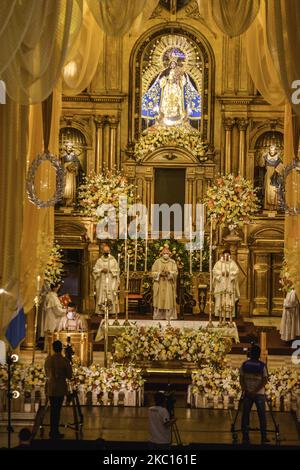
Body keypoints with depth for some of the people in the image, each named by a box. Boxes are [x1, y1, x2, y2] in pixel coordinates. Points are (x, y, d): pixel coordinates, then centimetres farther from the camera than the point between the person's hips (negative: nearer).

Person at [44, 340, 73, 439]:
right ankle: (55, 433, 5)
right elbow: (69, 376, -7)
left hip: (50, 388, 5)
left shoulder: (48, 359, 0)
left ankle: (53, 432, 23)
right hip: (60, 388, -5)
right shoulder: (64, 361, -14)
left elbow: (47, 374, 11)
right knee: (57, 410, 2)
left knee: (53, 410, 16)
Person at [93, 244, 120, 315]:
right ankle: (101, 311, -1)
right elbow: (95, 270, 4)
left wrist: (109, 270, -11)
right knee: (101, 295, -4)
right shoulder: (99, 260, 7)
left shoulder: (113, 260, 5)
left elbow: (117, 270, 2)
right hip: (102, 281, 1)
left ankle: (112, 311, -6)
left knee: (111, 295, -8)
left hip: (111, 281, -1)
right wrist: (102, 270, -12)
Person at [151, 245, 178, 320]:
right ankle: (159, 316, 3)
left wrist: (169, 273, -22)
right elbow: (153, 273, 2)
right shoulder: (157, 262, 5)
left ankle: (169, 316, -3)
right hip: (159, 284, 0)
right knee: (159, 299, -1)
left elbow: (175, 272, -3)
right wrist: (160, 273, -16)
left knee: (169, 300, -4)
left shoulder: (172, 262, 5)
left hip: (169, 285, 0)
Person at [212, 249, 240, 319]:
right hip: (220, 284, 0)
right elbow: (215, 270, -3)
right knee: (220, 300, -5)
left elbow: (236, 270, -3)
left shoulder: (233, 263, 10)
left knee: (229, 300, -5)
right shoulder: (218, 263, 9)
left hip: (229, 284, 0)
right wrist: (221, 273, -18)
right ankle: (220, 314, -4)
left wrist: (229, 273, -18)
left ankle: (229, 314, -6)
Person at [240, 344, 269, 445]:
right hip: (260, 394, -1)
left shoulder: (244, 364, -1)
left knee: (245, 415, 7)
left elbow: (241, 379, -2)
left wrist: (246, 391, -5)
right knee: (262, 416, 5)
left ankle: (245, 437, 5)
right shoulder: (262, 365, -5)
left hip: (247, 394, 1)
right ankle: (264, 437, 3)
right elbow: (264, 381, -9)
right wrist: (256, 391, -10)